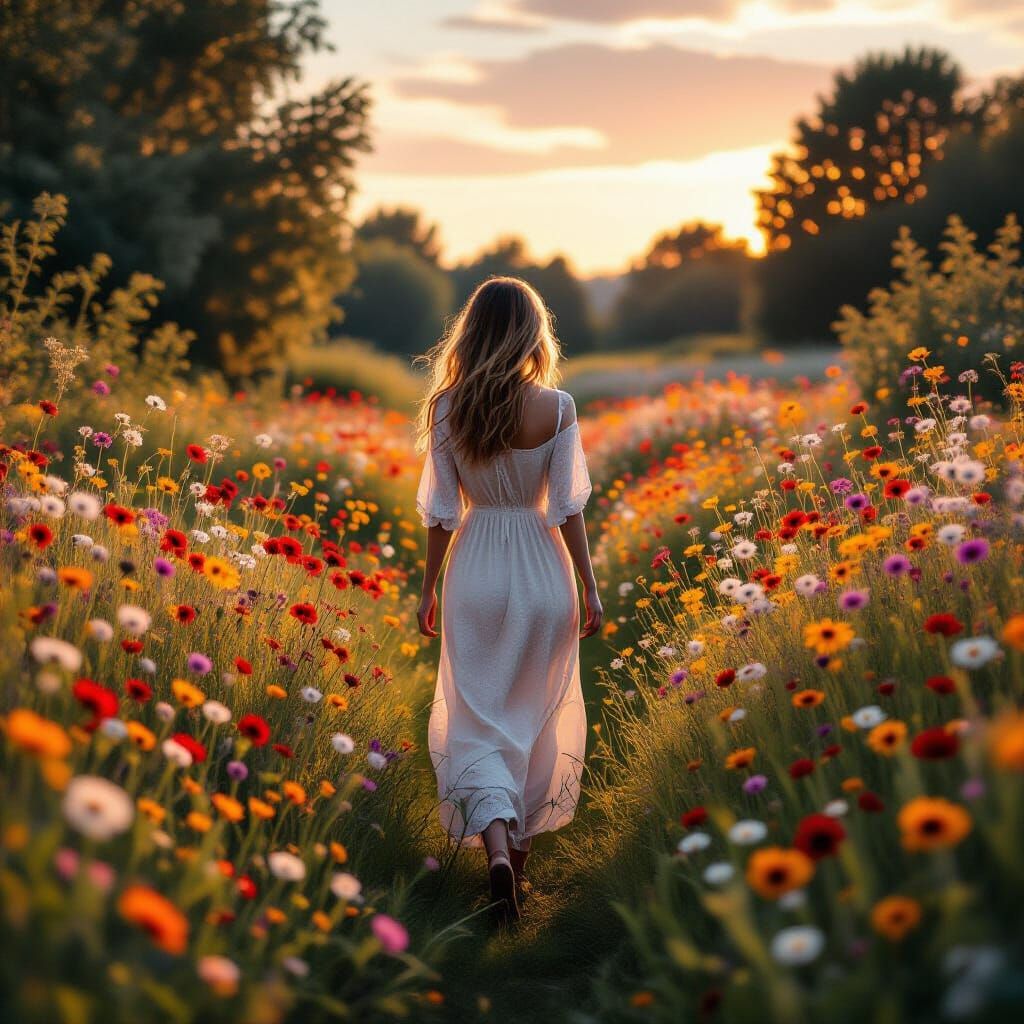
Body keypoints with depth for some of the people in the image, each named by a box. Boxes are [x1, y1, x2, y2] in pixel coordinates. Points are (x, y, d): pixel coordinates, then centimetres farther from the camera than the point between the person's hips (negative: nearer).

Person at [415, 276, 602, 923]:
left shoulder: (446, 407, -7)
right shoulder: (556, 408, -10)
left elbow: (443, 511, -3)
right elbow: (568, 509, -8)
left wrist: (429, 589, 7)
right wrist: (591, 590, 0)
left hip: (475, 574, 0)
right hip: (542, 572, 0)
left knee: (476, 715, 7)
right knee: (536, 715, 16)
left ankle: (496, 842, -14)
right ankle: (523, 842, 27)